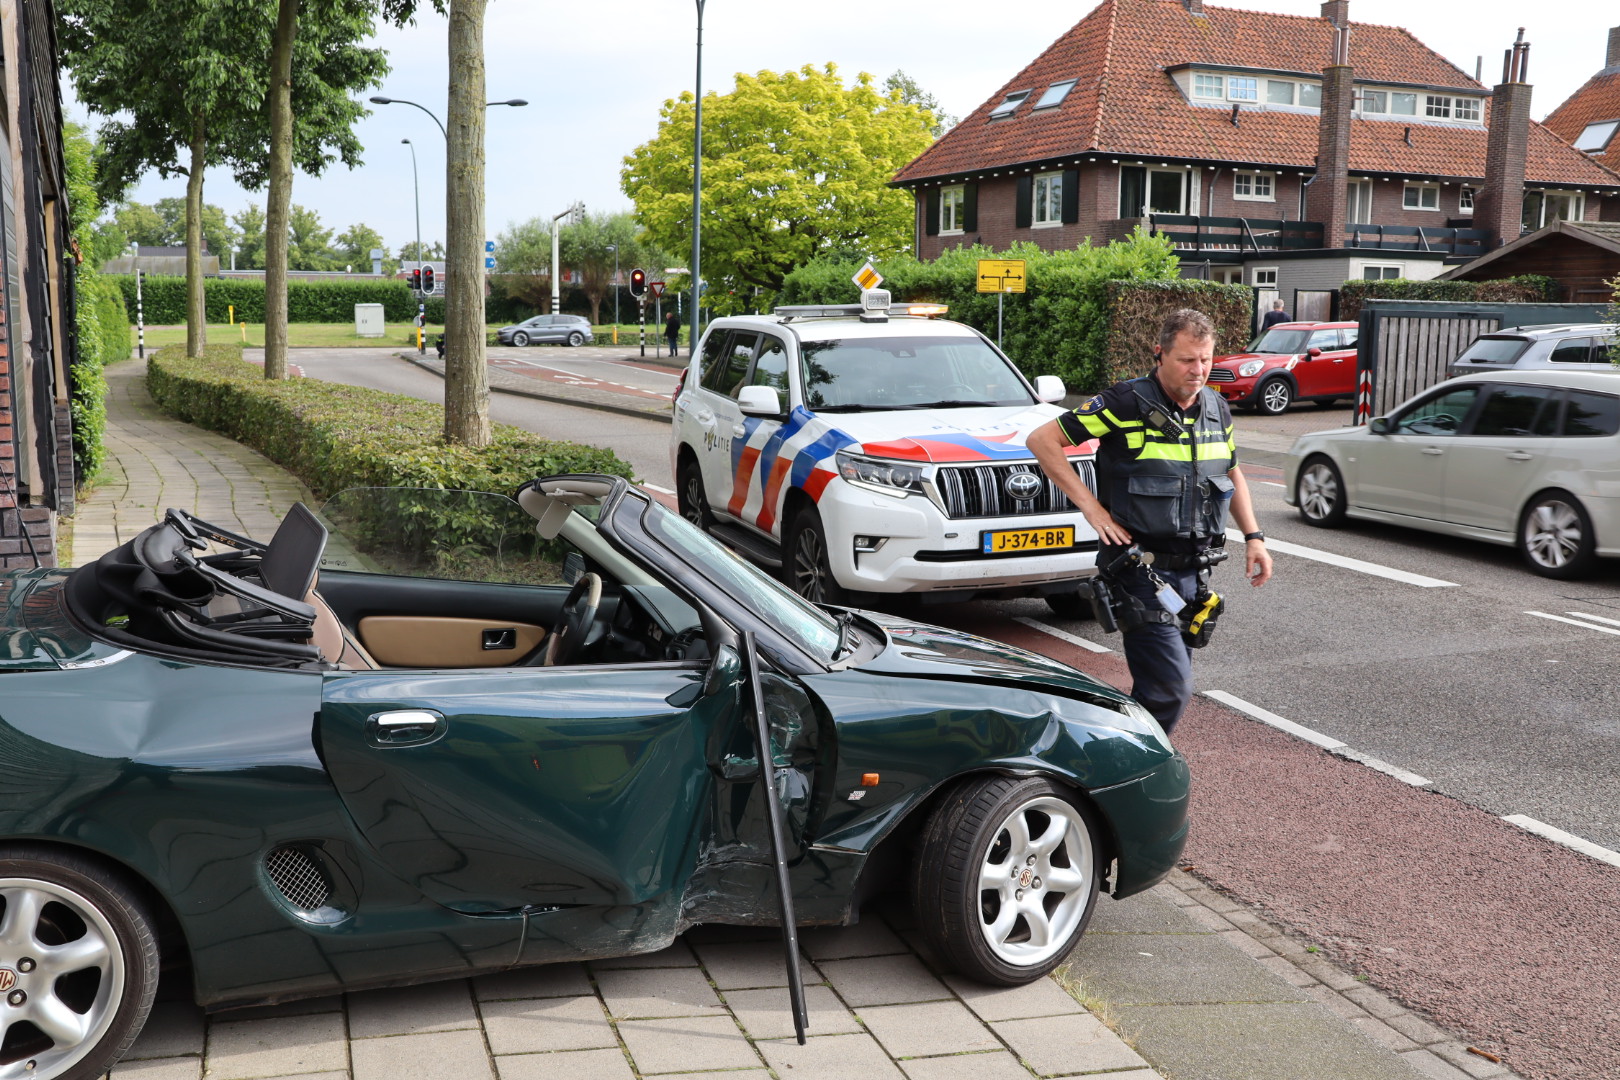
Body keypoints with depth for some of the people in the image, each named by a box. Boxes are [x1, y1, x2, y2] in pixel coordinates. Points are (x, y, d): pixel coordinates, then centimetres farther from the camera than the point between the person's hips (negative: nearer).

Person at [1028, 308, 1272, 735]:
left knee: (1169, 682, 13)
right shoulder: (1127, 404, -12)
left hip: (1193, 571, 7)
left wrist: (1253, 536, 14)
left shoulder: (1217, 410, 9)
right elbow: (1042, 440, -11)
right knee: (1171, 689, -14)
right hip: (1143, 569, -7)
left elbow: (1233, 476, 26)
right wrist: (1091, 506, -14)